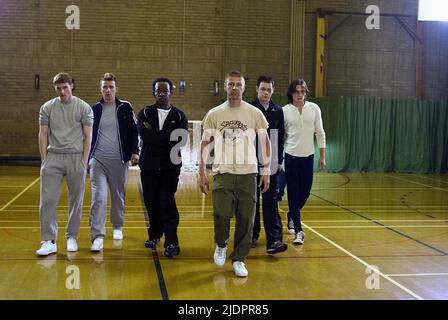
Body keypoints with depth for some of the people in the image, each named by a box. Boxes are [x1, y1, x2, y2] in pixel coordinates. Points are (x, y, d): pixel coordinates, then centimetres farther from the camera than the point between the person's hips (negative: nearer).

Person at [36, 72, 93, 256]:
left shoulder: (83, 108, 1)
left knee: (76, 200, 5)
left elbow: (88, 136, 0)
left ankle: (71, 237, 19)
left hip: (76, 158, -1)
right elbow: (43, 134, 8)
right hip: (53, 158, 1)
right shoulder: (47, 108, 7)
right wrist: (44, 159, 1)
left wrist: (84, 161, -5)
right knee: (48, 200, -5)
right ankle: (49, 241, 1)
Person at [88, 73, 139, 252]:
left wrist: (134, 152, -4)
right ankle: (97, 237, -12)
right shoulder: (94, 109, 5)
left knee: (118, 196, 13)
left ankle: (117, 227, 33)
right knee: (98, 197, -11)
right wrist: (86, 157, 9)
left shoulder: (125, 108, 4)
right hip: (98, 159, -1)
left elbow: (133, 131, 7)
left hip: (119, 160, 1)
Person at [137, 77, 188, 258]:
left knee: (167, 203, -10)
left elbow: (180, 139, -13)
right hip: (149, 166, 2)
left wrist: (155, 135, -12)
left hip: (170, 167, -2)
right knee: (151, 203, 10)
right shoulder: (145, 113, 7)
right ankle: (155, 235, 30)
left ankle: (171, 243, -6)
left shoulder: (179, 116, 5)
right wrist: (168, 137, -13)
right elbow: (144, 135, -12)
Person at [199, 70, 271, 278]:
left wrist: (266, 171, 2)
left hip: (248, 173, 1)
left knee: (246, 219, 1)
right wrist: (202, 172, 1)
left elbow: (265, 142, 8)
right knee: (221, 214, -14)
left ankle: (239, 260, 17)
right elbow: (206, 144, 7)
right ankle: (221, 244, 17)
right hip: (222, 172, -1)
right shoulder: (214, 114, 4)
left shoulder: (254, 113, 4)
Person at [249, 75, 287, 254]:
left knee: (271, 203, -3)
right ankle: (252, 236, 21)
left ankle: (274, 241, -7)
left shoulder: (278, 111, 7)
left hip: (271, 165, 2)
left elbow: (280, 138, 11)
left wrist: (279, 161, 8)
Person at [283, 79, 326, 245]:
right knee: (293, 193, -1)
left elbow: (320, 133, 5)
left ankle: (292, 215, 38)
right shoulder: (285, 110, -4)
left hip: (308, 156, 2)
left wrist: (322, 156, 4)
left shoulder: (314, 108, 0)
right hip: (291, 156, -2)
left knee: (305, 191, 10)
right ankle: (298, 231, 4)